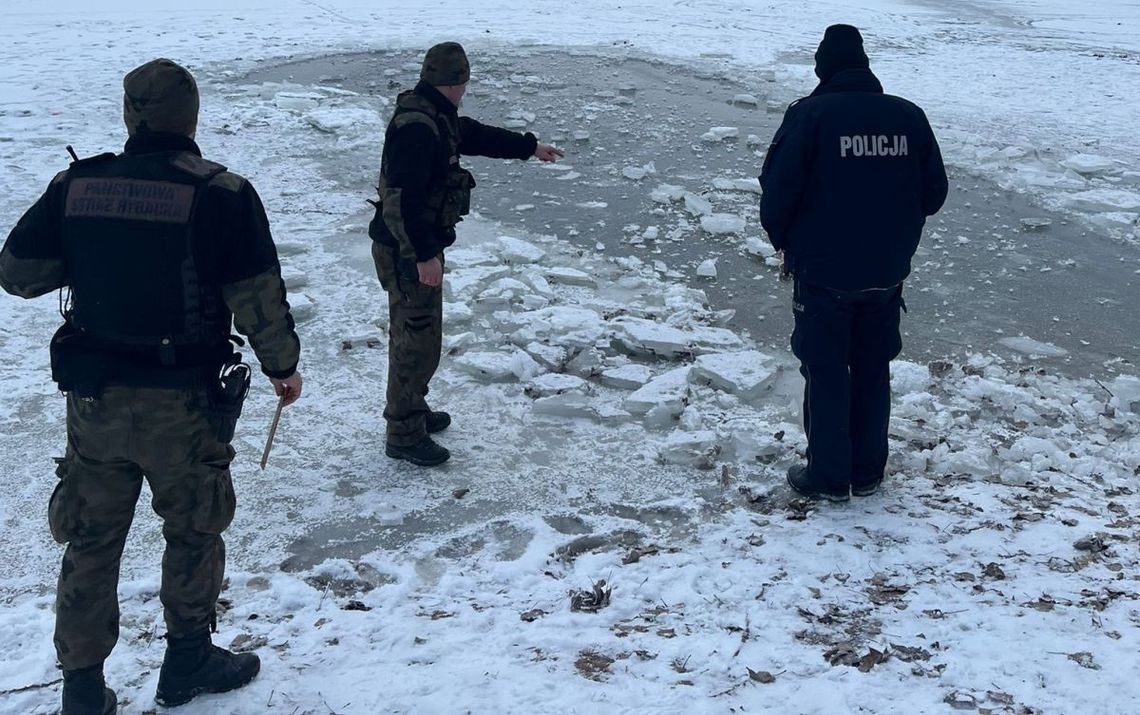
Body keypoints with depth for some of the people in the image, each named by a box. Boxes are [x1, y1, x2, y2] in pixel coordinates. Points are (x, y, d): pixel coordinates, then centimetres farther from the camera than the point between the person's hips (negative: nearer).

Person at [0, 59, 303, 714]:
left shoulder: (75, 185, -3)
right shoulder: (221, 193, -14)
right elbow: (259, 301, -13)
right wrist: (284, 366, 3)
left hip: (93, 398, 4)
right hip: (184, 402, -3)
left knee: (92, 540, 17)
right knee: (193, 532, 17)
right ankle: (189, 662, 32)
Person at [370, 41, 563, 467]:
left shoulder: (436, 117, 8)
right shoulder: (417, 127, -24)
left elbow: (477, 136, 25)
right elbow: (402, 199, -29)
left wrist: (530, 147, 34)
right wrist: (424, 255, -26)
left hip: (416, 246, 10)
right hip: (408, 253, -10)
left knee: (416, 332, 22)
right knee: (416, 340, -2)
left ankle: (411, 409, 38)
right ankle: (404, 435, 8)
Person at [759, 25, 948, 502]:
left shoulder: (809, 115, -13)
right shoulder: (909, 117, 0)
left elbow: (778, 191, -14)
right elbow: (934, 193, 5)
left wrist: (784, 243, 5)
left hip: (822, 271, -4)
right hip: (887, 274, 4)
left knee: (826, 373, 8)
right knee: (873, 372, 17)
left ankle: (828, 477, 15)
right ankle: (867, 473, 26)